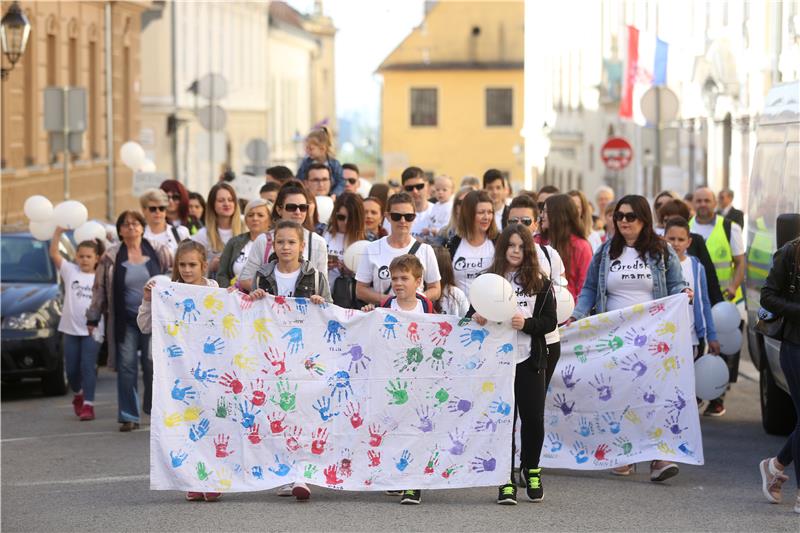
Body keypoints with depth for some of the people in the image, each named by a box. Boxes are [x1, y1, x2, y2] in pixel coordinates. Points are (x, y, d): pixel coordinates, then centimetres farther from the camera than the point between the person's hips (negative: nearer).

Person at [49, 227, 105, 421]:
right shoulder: (70, 271, 4)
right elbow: (54, 253, -2)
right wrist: (58, 231, -15)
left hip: (92, 330, -1)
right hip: (70, 328, 2)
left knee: (88, 367, -7)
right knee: (71, 369, 7)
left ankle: (88, 405, -7)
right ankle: (78, 394, 33)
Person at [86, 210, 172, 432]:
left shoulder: (159, 252, 2)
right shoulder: (111, 257, 3)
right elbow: (99, 288, 7)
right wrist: (93, 318, 7)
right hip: (124, 320, 1)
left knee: (153, 364, -5)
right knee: (126, 366, -1)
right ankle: (128, 416, 4)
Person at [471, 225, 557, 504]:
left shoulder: (540, 283, 3)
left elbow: (550, 322, 0)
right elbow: (475, 314, 13)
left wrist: (526, 324, -17)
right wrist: (476, 317, -10)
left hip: (530, 360, 0)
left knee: (533, 418, 2)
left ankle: (531, 469, 26)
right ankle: (506, 481, 6)